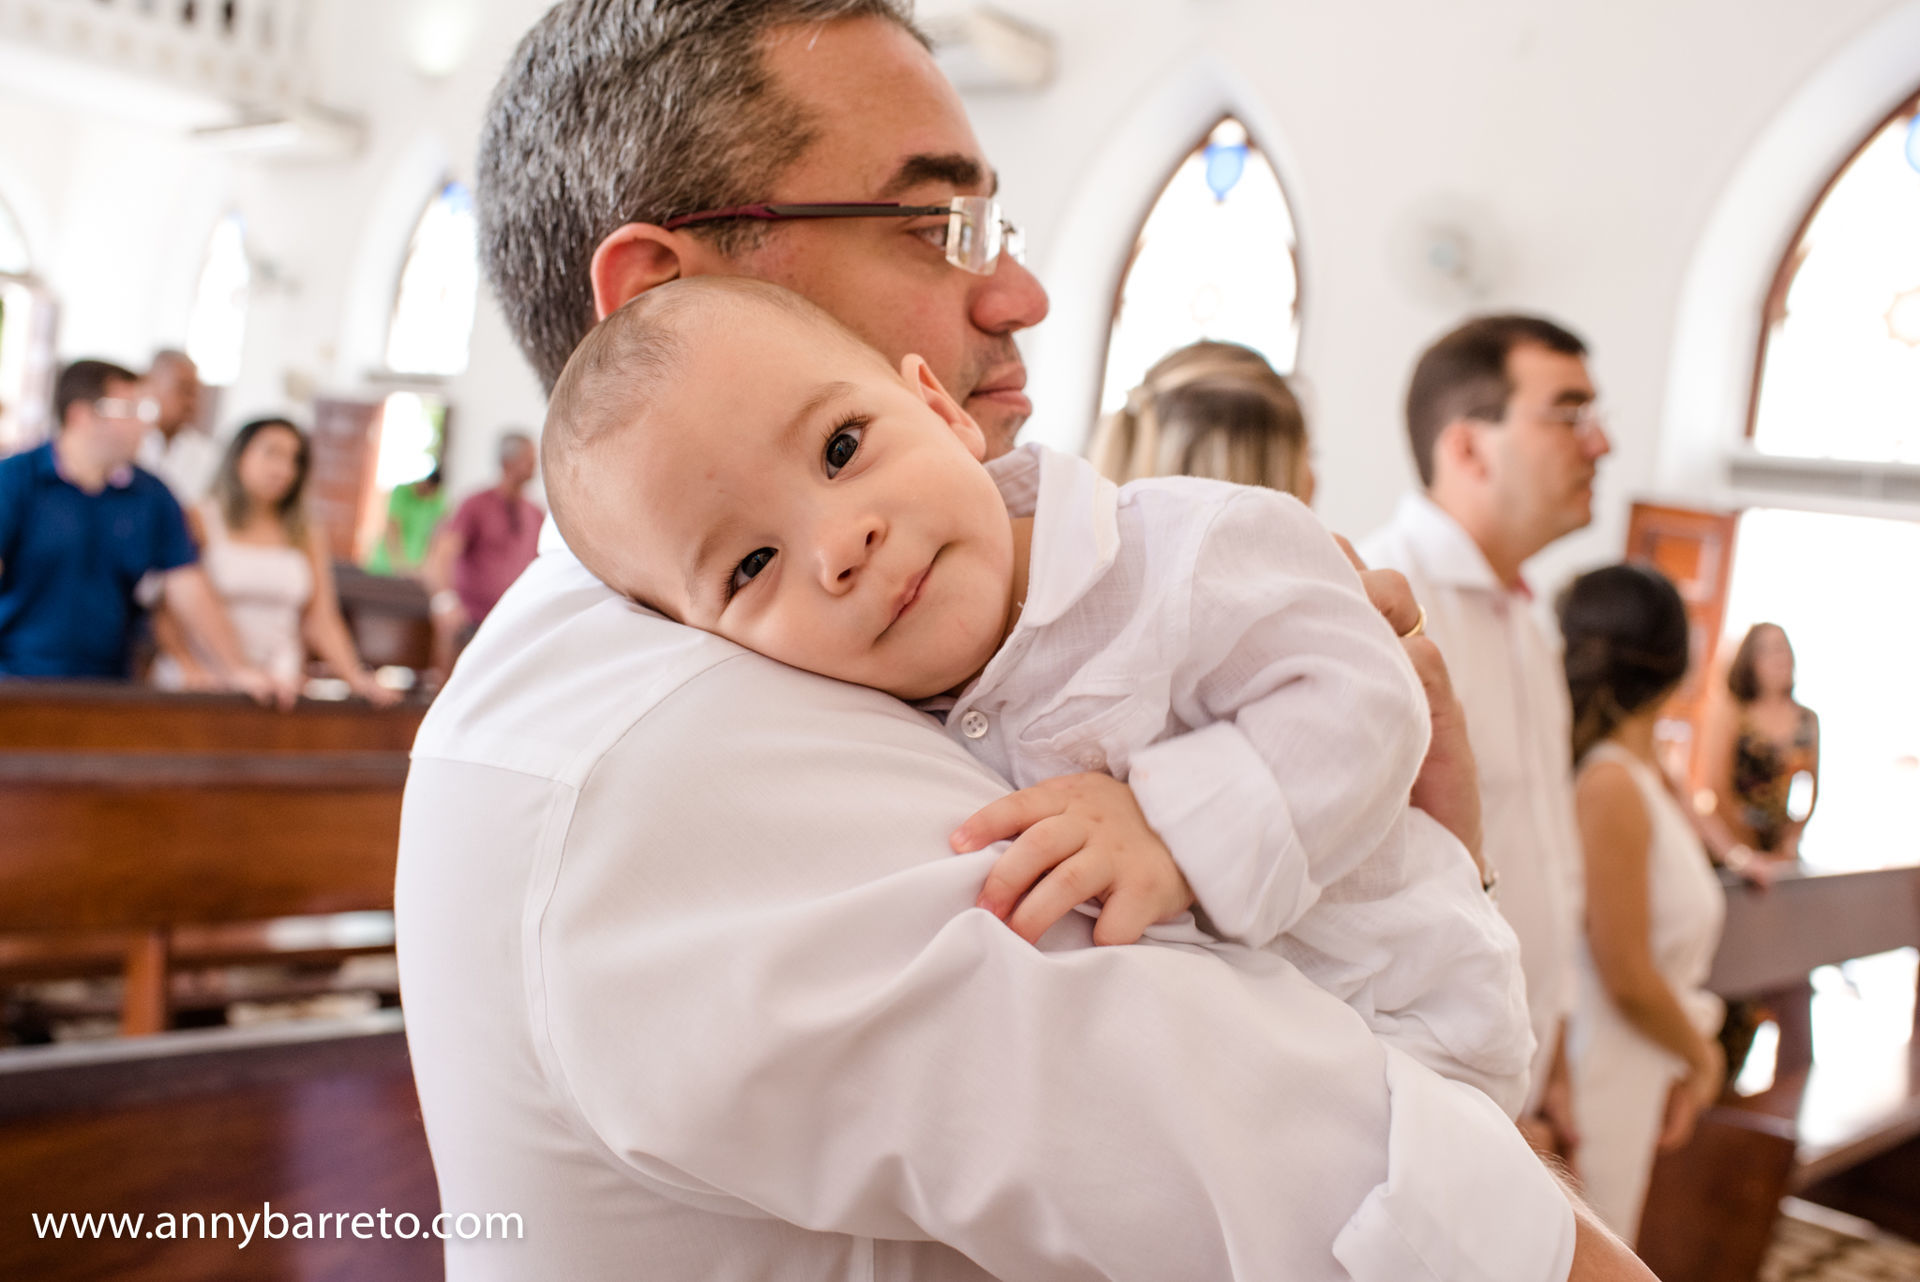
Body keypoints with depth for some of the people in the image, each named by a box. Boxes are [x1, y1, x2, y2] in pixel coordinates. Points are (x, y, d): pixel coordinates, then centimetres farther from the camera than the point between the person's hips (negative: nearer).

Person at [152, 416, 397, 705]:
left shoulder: (309, 539, 14)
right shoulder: (198, 522, 5)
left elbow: (321, 621, 12)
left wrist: (356, 678, -1)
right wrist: (192, 671, -13)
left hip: (279, 689, 2)